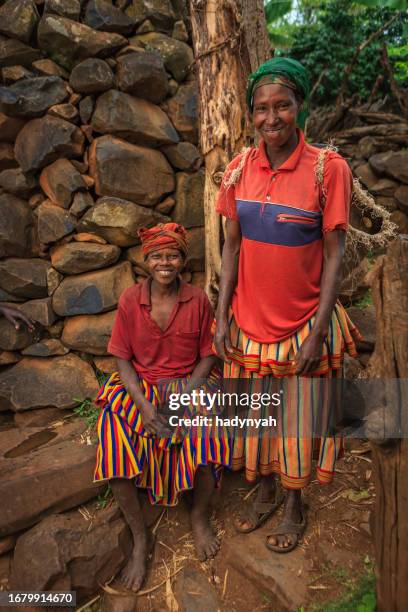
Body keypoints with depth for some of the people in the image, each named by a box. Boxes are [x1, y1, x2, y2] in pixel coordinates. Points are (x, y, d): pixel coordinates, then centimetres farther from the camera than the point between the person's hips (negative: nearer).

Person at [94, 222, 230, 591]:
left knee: (209, 442, -27)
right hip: (140, 386, 1)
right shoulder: (130, 301, -3)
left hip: (190, 384, 0)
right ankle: (139, 536, 1)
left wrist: (184, 395, -13)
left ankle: (201, 518, 4)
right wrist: (144, 405, -14)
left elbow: (208, 356, 1)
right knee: (114, 448, -24)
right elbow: (123, 359, -1)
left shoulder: (197, 300, -3)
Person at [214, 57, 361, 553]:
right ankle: (265, 492, 44)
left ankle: (294, 505, 39)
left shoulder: (328, 168, -12)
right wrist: (222, 317, -1)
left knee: (298, 419, 13)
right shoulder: (239, 169, -1)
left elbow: (334, 254, -10)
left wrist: (318, 330, -13)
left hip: (303, 321, -3)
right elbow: (232, 246, 2)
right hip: (249, 319, 4)